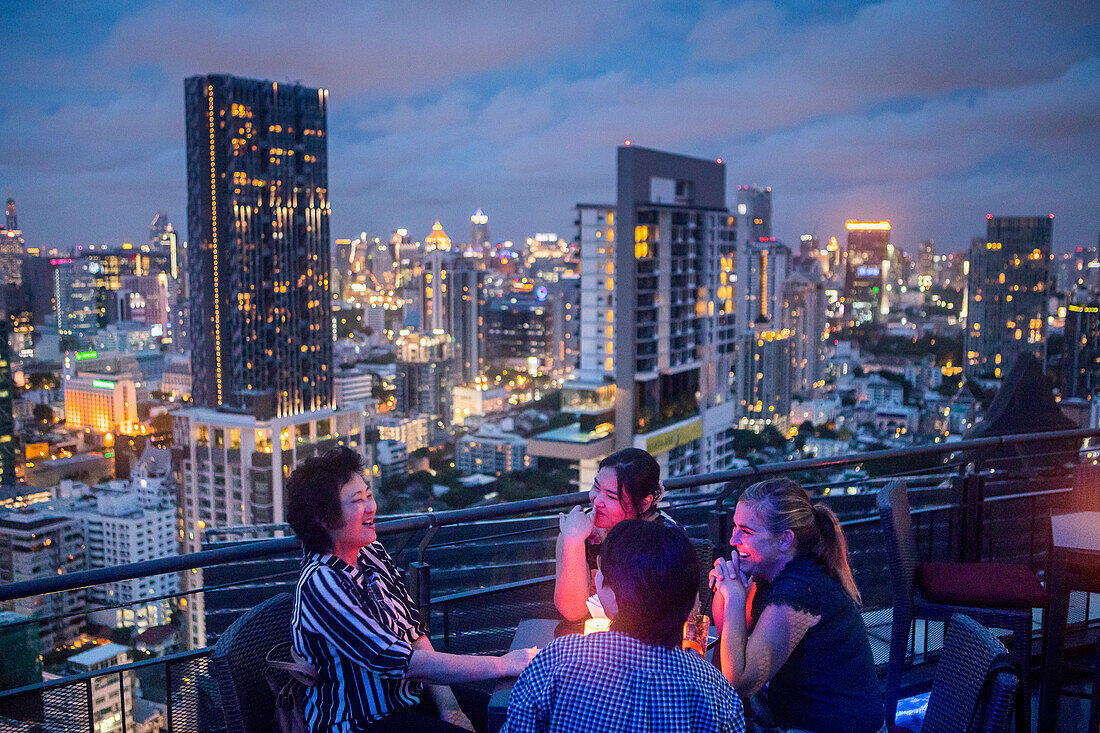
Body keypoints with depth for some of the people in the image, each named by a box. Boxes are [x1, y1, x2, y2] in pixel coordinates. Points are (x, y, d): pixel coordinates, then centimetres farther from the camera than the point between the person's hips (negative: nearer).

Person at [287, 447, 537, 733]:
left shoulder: (372, 552, 3)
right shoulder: (320, 583, -22)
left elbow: (414, 631, 6)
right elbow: (398, 661, -27)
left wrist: (448, 706, -7)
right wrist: (503, 665, -24)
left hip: (411, 696, 8)